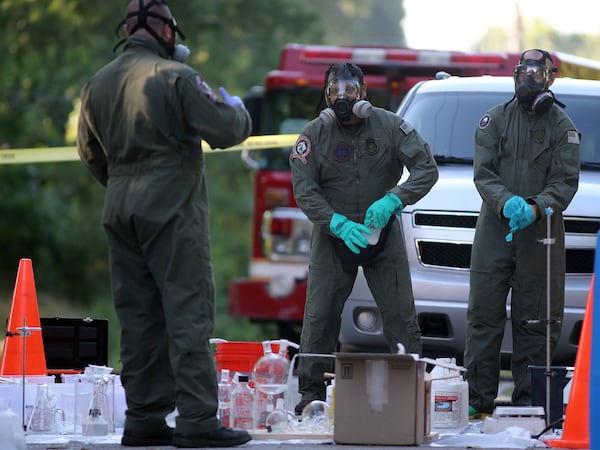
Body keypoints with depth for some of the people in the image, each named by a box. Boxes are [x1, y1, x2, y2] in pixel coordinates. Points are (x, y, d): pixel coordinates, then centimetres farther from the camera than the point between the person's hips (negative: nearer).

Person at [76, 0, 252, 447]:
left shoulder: (98, 84, 11)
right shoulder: (176, 76, -11)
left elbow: (90, 152, 20)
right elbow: (224, 131, -13)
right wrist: (237, 108, 8)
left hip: (120, 210, 7)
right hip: (172, 210, -7)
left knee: (138, 316, 10)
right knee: (189, 312, -6)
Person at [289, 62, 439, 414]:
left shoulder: (389, 126, -6)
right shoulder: (315, 134, -5)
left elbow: (427, 169, -9)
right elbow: (304, 190, -8)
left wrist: (393, 200, -25)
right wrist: (338, 224, -23)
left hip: (383, 231, 0)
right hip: (333, 233, 0)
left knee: (401, 315, -3)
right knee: (320, 316, -5)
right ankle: (311, 392, 3)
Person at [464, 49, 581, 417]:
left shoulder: (562, 126, 4)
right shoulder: (495, 119, 6)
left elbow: (566, 181, -2)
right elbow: (483, 173, -1)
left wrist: (536, 207, -20)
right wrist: (506, 202, -20)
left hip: (541, 232, 0)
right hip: (495, 230, 0)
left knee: (535, 321, 1)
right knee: (484, 314, -3)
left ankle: (529, 399, 5)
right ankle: (478, 398, 1)